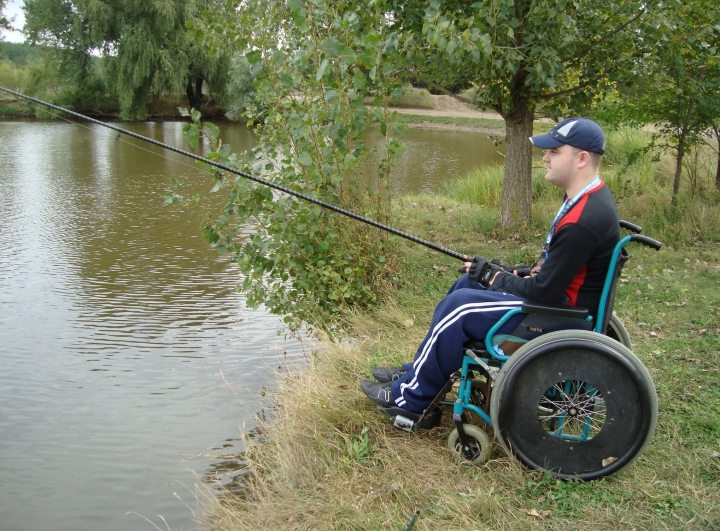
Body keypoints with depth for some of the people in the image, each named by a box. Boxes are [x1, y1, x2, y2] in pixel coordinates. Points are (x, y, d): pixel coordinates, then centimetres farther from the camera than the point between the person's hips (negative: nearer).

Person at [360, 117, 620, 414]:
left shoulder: (584, 220, -28)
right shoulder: (588, 197, 4)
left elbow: (544, 292, -25)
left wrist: (492, 276, -11)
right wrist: (529, 273, 0)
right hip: (559, 293, 11)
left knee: (459, 307, -16)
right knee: (467, 283, 13)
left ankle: (409, 397, 0)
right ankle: (419, 371, 21)